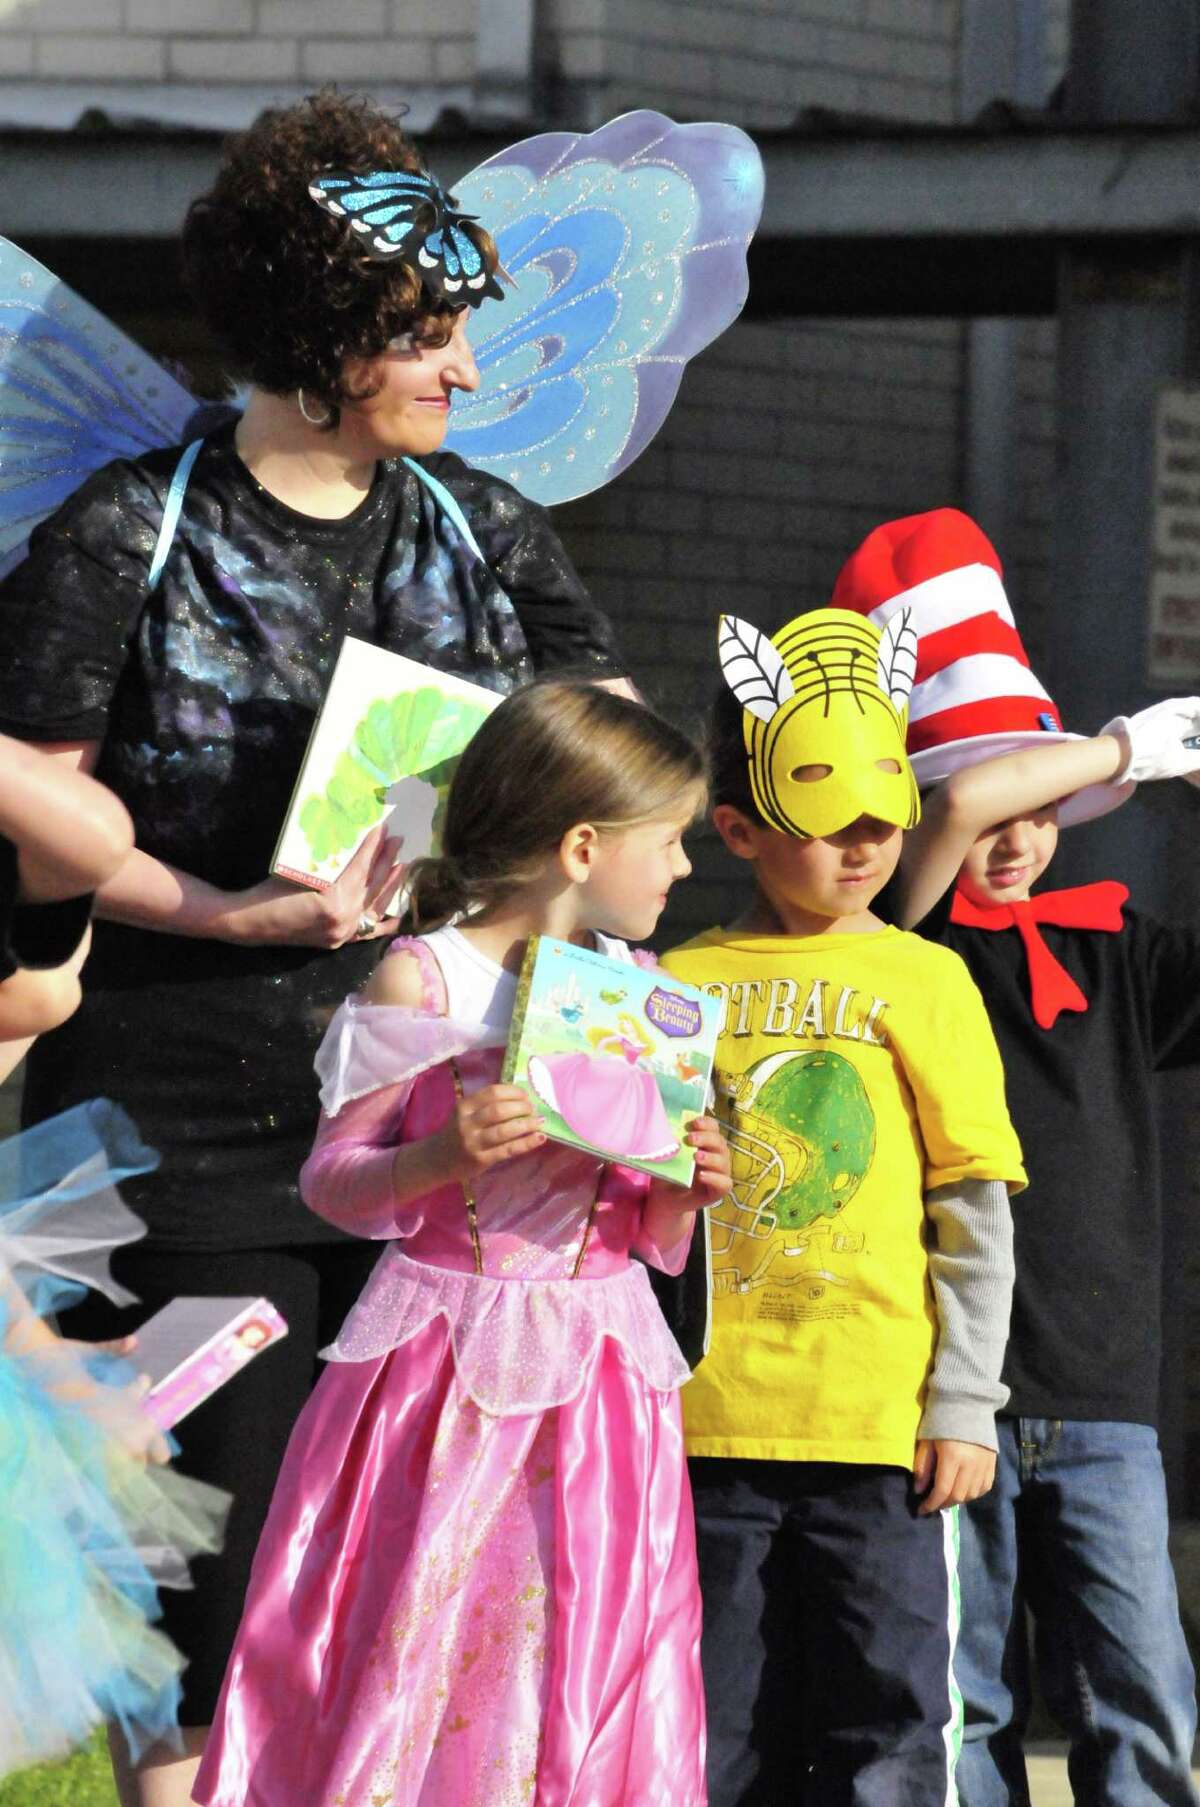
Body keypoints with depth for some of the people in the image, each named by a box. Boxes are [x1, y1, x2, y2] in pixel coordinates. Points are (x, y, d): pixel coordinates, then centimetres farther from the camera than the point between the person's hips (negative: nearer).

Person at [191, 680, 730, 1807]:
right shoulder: (422, 981, -6)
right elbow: (331, 1181, -4)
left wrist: (681, 1194, -6)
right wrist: (439, 1158, -21)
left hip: (596, 1373, 4)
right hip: (447, 1371, -4)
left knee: (581, 1663, 2)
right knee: (418, 1645, -4)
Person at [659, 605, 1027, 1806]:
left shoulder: (922, 981, 3)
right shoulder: (682, 985, 8)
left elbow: (975, 1214, 3)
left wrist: (964, 1405, -2)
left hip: (877, 1429, -2)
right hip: (711, 1425, 2)